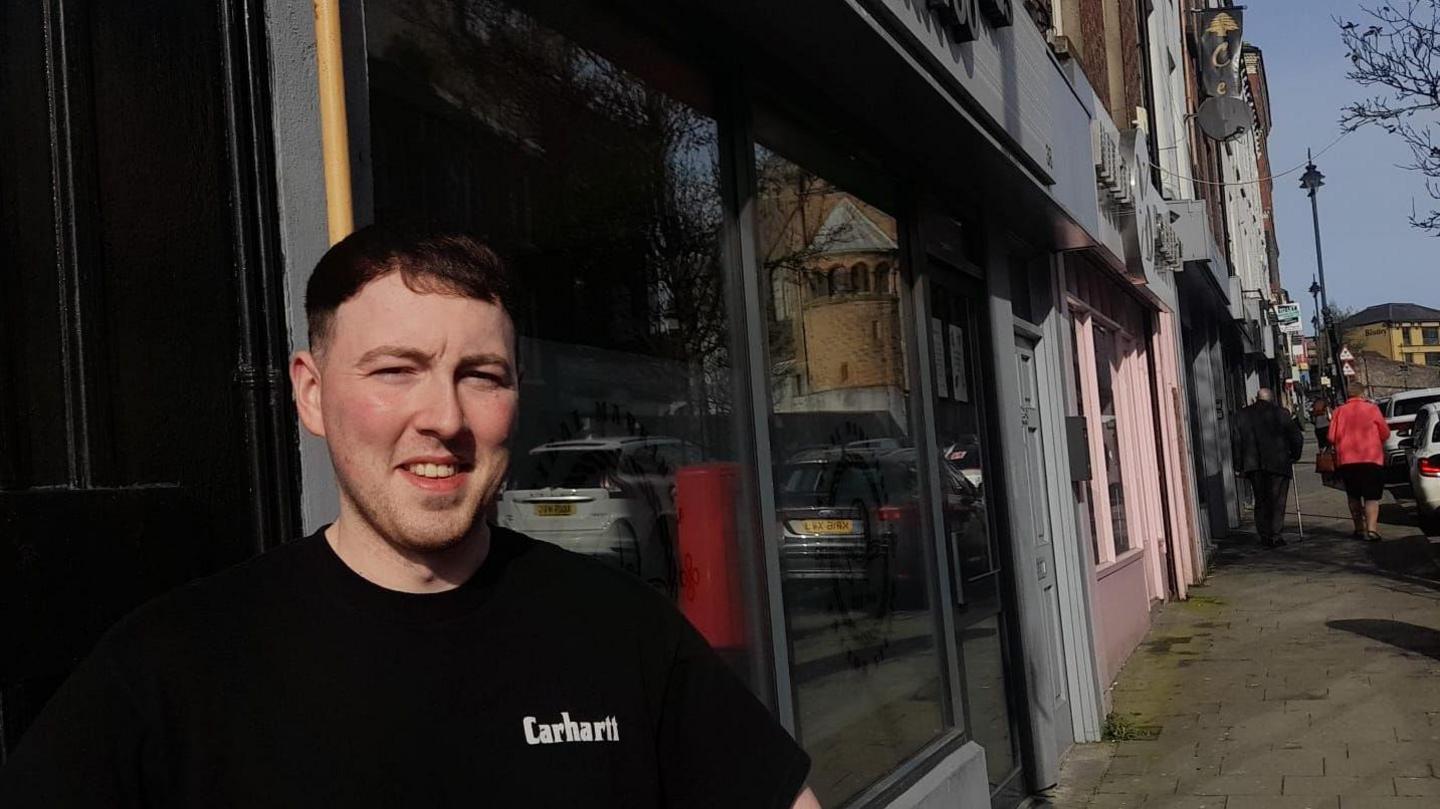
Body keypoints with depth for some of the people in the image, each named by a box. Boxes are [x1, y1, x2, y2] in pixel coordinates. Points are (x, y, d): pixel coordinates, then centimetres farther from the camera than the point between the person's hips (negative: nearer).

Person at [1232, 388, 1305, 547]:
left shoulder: (1242, 414, 5)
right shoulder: (1281, 413, -3)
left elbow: (1237, 441, 6)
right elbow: (1297, 437, -1)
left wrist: (1239, 466, 9)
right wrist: (1294, 456, 15)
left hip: (1253, 466, 3)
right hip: (1278, 464, -3)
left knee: (1260, 501, 12)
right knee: (1277, 501, 4)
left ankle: (1264, 536, 9)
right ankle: (1275, 535, -2)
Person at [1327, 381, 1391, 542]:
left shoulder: (1339, 411, 1)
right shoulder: (1372, 409, -3)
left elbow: (1332, 437, 0)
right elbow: (1385, 433, 2)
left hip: (1347, 460, 2)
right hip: (1371, 458, -2)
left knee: (1354, 497, 15)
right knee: (1372, 497, -2)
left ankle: (1359, 529, 17)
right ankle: (1371, 528, -17)